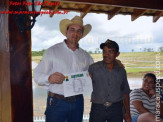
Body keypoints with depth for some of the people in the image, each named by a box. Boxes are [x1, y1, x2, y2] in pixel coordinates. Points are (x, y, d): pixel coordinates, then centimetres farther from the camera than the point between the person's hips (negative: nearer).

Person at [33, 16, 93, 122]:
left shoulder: (85, 56, 9)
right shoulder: (52, 51, -3)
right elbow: (37, 76, -8)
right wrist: (49, 78, -29)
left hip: (78, 102, 4)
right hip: (56, 102, -4)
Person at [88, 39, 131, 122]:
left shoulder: (121, 71, 6)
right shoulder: (93, 68, -2)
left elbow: (125, 92, 13)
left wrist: (127, 113, 12)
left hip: (116, 109, 2)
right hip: (97, 108, -2)